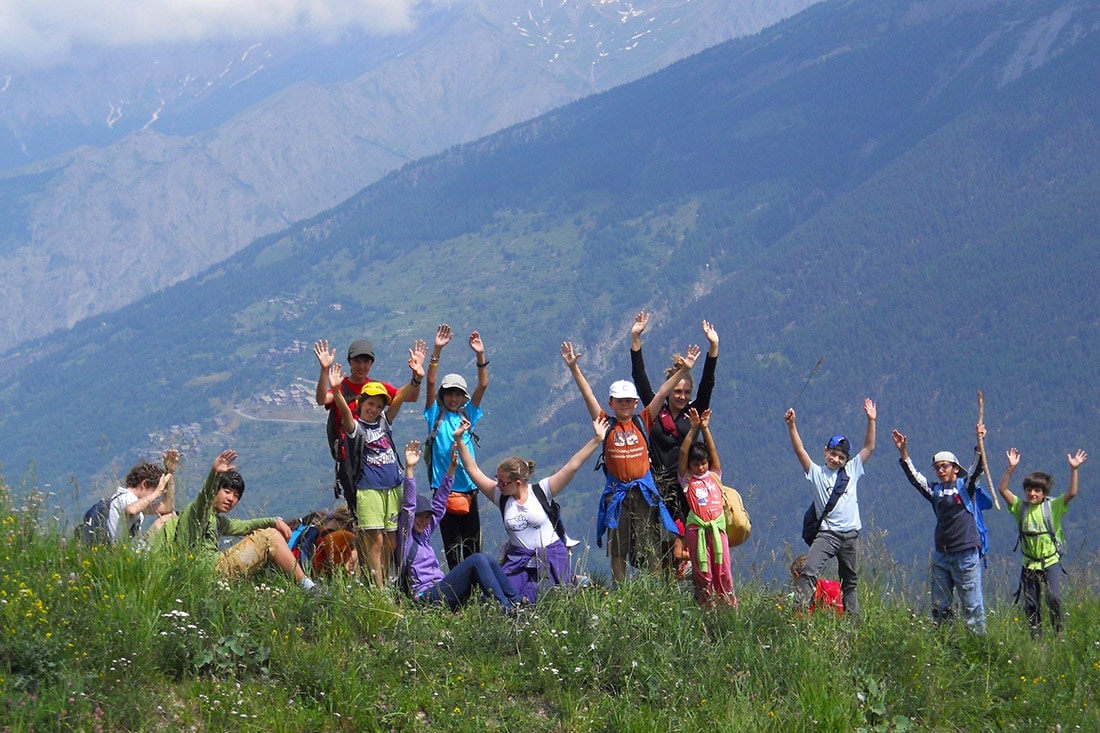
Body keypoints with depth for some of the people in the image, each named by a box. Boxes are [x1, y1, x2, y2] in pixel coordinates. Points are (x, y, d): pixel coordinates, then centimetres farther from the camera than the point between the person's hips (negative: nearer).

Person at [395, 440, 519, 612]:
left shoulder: (424, 533, 22)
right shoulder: (405, 536, 0)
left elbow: (439, 503, 21)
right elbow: (408, 506, -14)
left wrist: (451, 468, 16)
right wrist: (409, 469, -25)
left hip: (441, 588, 9)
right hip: (428, 595, -9)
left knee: (487, 560, -6)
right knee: (478, 560, -22)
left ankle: (515, 604, -11)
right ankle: (505, 609, -30)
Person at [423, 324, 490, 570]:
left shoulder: (468, 415, 12)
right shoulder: (436, 416, 6)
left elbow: (483, 385, 4)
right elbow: (430, 383, -5)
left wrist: (480, 356, -8)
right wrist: (437, 352, -15)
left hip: (468, 486, 2)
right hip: (444, 487, -2)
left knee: (472, 541, 3)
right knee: (452, 543, -1)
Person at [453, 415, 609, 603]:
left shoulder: (541, 492, -7)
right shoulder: (501, 497, 3)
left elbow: (572, 466, -12)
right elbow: (474, 471, 3)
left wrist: (596, 440, -16)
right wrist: (459, 441, -2)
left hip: (550, 559, -3)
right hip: (517, 561, 4)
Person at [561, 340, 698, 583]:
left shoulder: (642, 423, 6)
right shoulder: (606, 425, 5)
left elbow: (662, 394, 2)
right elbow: (588, 395, -1)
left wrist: (683, 370, -3)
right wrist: (574, 368, -9)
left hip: (644, 492, 0)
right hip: (617, 494, 0)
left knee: (651, 548, -1)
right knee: (617, 549, 5)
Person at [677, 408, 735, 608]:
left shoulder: (714, 476, 15)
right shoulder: (687, 479, 8)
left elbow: (713, 451, 8)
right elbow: (683, 453, 0)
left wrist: (705, 428, 0)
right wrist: (693, 429, -2)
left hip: (717, 526, 2)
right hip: (697, 528, -2)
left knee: (723, 568, 1)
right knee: (702, 570, 0)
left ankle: (728, 604, 6)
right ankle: (706, 605, 5)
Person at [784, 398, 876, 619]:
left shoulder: (852, 470, 11)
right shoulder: (817, 473, 5)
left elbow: (869, 447, 9)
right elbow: (799, 451, -5)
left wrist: (871, 421, 1)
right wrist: (791, 426, -17)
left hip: (851, 534, 3)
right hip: (826, 533, -3)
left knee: (850, 581, 12)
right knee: (809, 572, -21)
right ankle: (799, 611, -28)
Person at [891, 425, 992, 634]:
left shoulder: (966, 486, 1)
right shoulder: (935, 491, 14)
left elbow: (977, 468, -13)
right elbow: (914, 476, 9)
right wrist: (903, 452, -1)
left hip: (966, 554, -6)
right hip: (941, 554, 6)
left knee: (972, 603, -5)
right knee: (939, 606, 7)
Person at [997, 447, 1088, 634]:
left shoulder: (1053, 506, -4)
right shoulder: (1020, 507, 1)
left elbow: (1072, 493, -16)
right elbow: (1002, 489, -8)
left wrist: (1073, 469, -25)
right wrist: (1010, 468, -19)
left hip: (1050, 561, -2)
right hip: (1029, 563, 3)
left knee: (1054, 598, -16)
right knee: (1031, 604, 5)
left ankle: (1059, 633, -2)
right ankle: (1035, 636, 16)